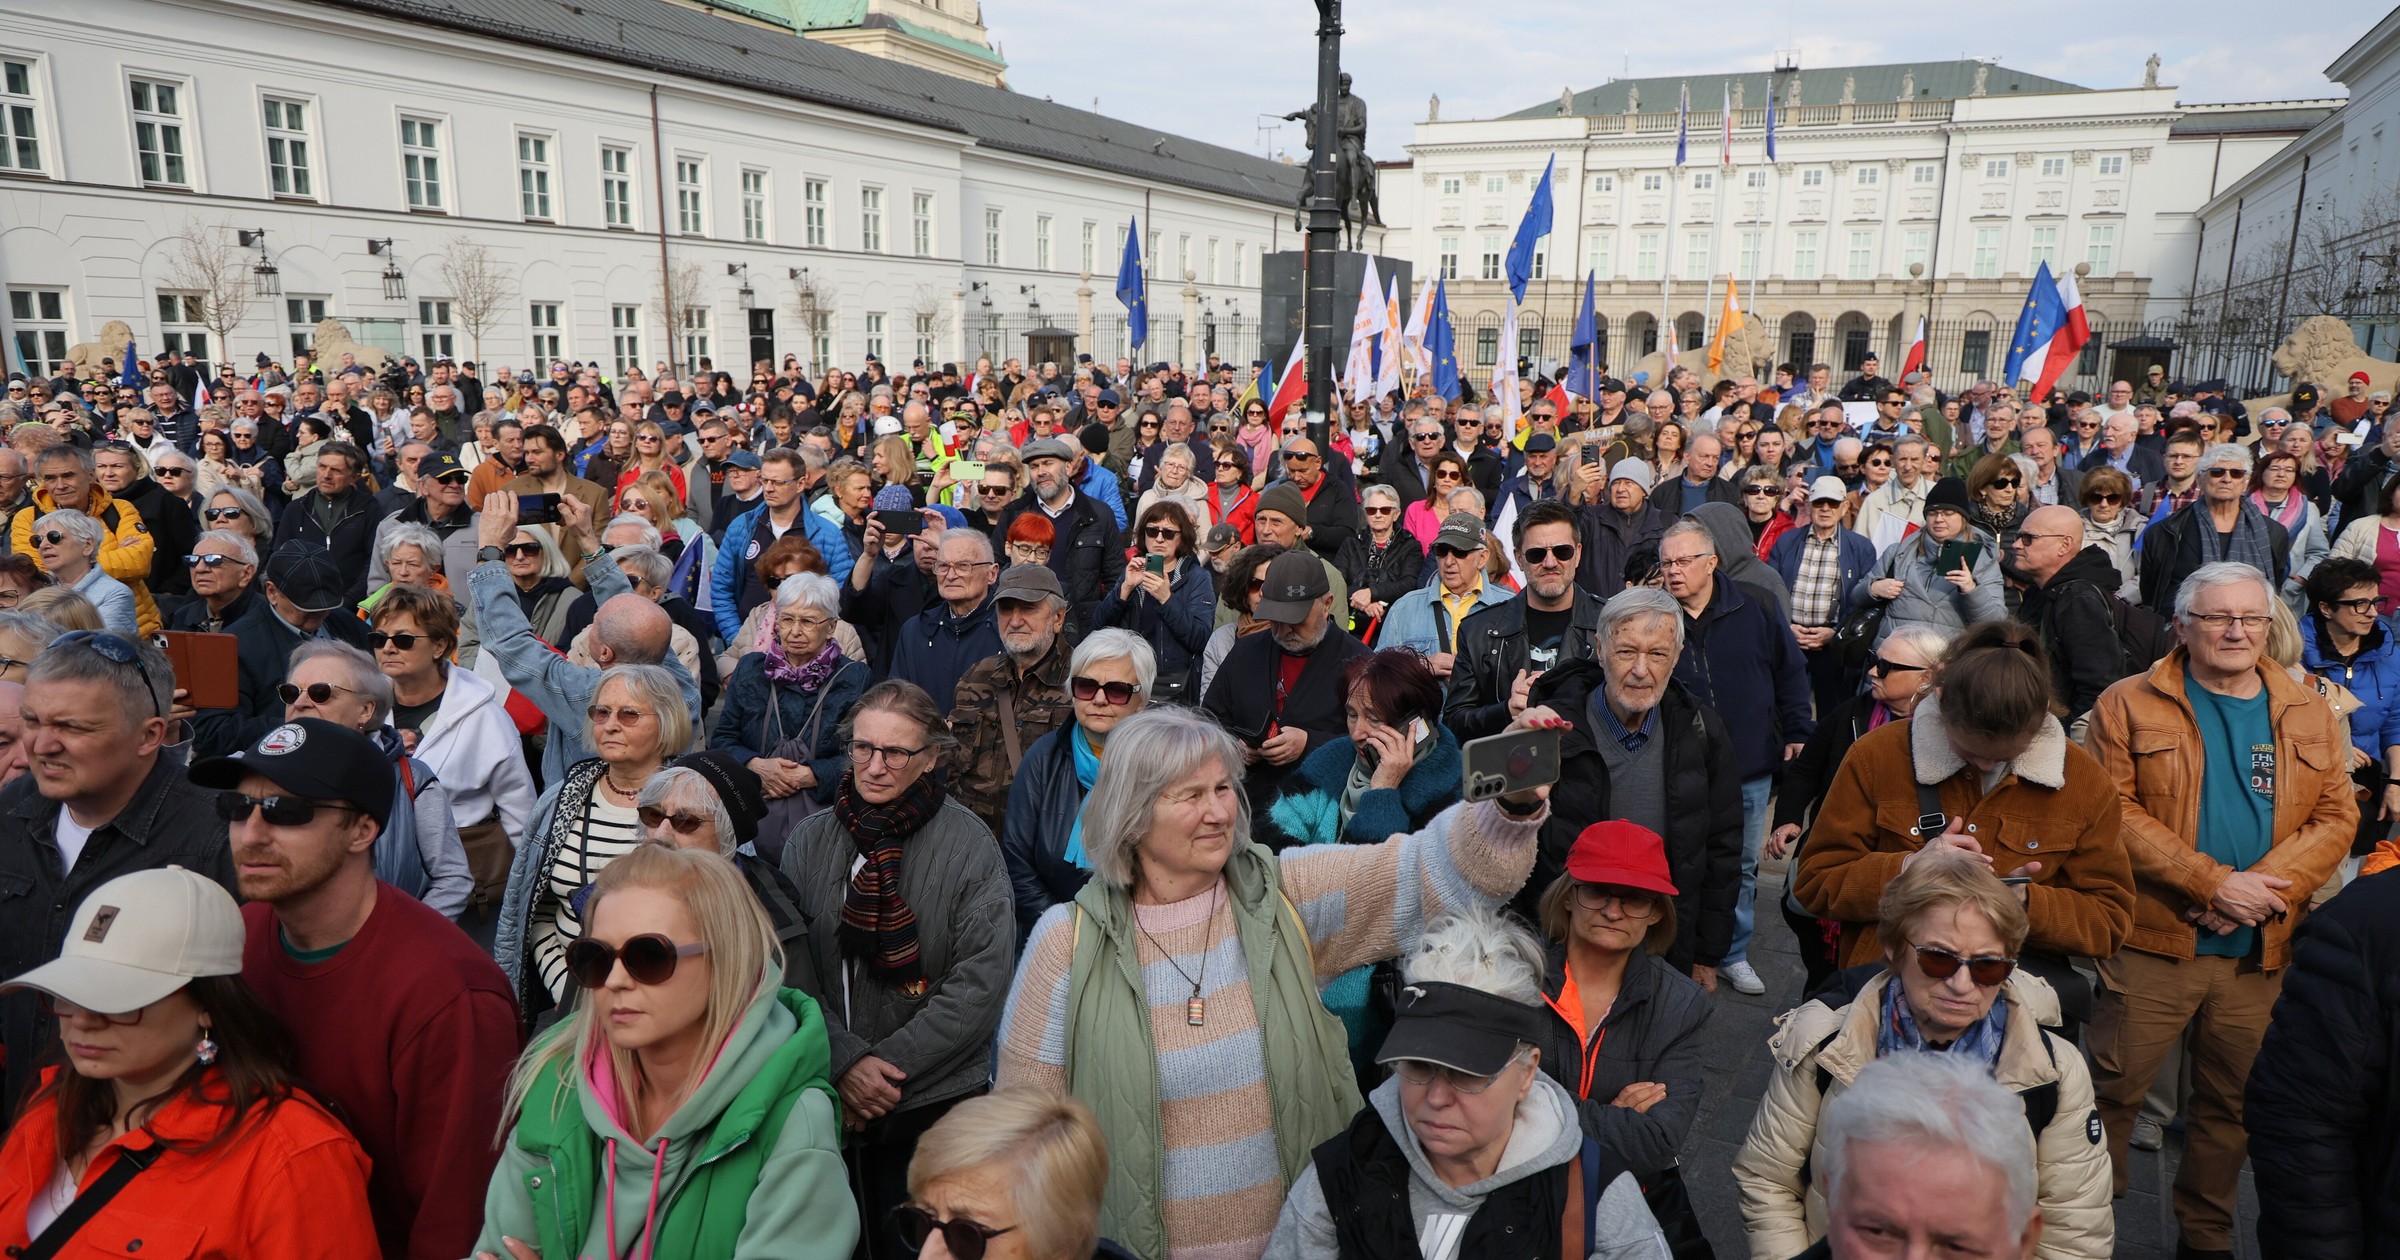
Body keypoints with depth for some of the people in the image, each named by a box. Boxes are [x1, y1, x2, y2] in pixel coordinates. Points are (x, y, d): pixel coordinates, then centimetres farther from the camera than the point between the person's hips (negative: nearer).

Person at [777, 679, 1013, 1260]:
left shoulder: (969, 845, -9)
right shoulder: (811, 841, 1)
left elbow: (979, 985, -12)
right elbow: (793, 969, -3)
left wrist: (889, 1064, -15)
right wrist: (845, 1061, -14)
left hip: (936, 1103, -3)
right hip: (824, 1097, 3)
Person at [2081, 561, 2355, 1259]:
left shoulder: (2309, 715, 10)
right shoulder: (2129, 704, -3)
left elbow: (2337, 816, 4)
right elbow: (2116, 810, -11)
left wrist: (2265, 889, -12)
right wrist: (2214, 884, -17)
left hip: (2260, 952, 4)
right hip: (2153, 942, -4)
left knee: (2231, 1103, 16)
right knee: (2114, 1093, 1)